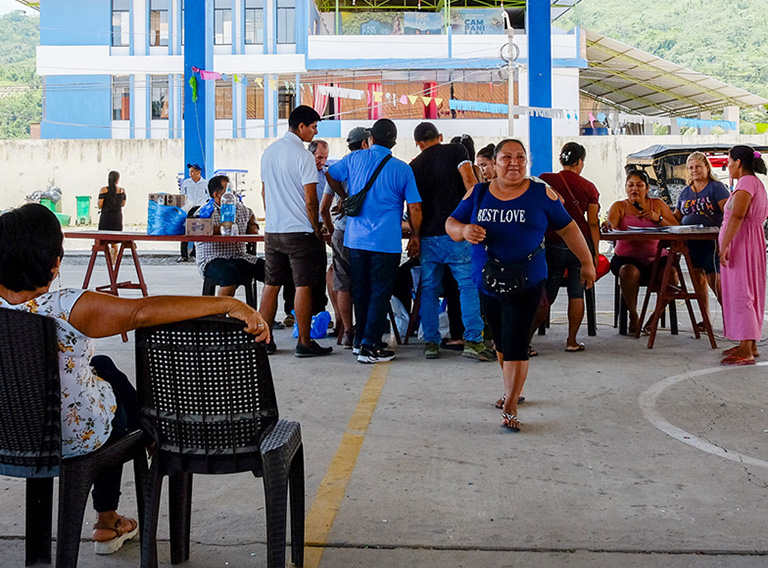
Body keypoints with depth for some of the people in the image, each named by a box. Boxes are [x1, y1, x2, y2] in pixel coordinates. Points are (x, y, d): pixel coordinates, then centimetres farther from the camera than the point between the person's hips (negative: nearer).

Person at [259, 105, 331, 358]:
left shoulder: (268, 152, 10)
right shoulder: (303, 156, -13)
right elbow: (310, 200, -14)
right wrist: (317, 230, -3)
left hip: (272, 231, 7)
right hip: (300, 232, -7)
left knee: (271, 285, 12)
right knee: (303, 286, -1)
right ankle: (304, 343, 3)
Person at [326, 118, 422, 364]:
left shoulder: (354, 159, 3)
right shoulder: (402, 169, -4)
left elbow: (330, 175, 19)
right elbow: (414, 208, -5)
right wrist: (415, 236, 8)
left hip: (355, 238, 4)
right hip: (387, 242, -4)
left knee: (360, 291, 16)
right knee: (380, 293, 1)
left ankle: (360, 340, 26)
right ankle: (370, 347, -1)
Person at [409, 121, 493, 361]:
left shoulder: (414, 165, 14)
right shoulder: (456, 150, 4)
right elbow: (469, 181, -10)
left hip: (428, 235, 4)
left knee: (429, 289, 10)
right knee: (469, 283, -2)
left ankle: (431, 342, 10)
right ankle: (473, 340, -10)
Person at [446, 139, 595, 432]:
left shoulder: (541, 193, -1)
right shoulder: (478, 193, 5)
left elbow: (568, 228, 6)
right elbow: (450, 223, 6)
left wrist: (587, 262, 9)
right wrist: (464, 230, -17)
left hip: (527, 283, -3)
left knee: (515, 344, -10)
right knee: (500, 341, 17)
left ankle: (510, 407, -4)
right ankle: (514, 388, 39)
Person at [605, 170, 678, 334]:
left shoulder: (657, 204, 11)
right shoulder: (619, 206, 6)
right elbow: (610, 224, -14)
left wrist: (657, 218, -13)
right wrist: (609, 226, -38)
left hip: (654, 259, 2)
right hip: (626, 258, -1)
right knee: (629, 271, -35)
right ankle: (633, 315, -13)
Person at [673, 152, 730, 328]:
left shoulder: (716, 187, -3)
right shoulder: (685, 192, 15)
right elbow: (676, 218, 18)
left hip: (711, 241, -6)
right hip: (691, 242, 6)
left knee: (714, 280, -7)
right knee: (698, 279, 6)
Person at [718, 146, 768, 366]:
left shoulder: (746, 182, -15)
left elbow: (737, 216, -26)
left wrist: (724, 246, -29)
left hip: (742, 243, -11)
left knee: (740, 293, -10)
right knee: (748, 293, 14)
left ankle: (746, 352, -10)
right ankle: (750, 344, 20)